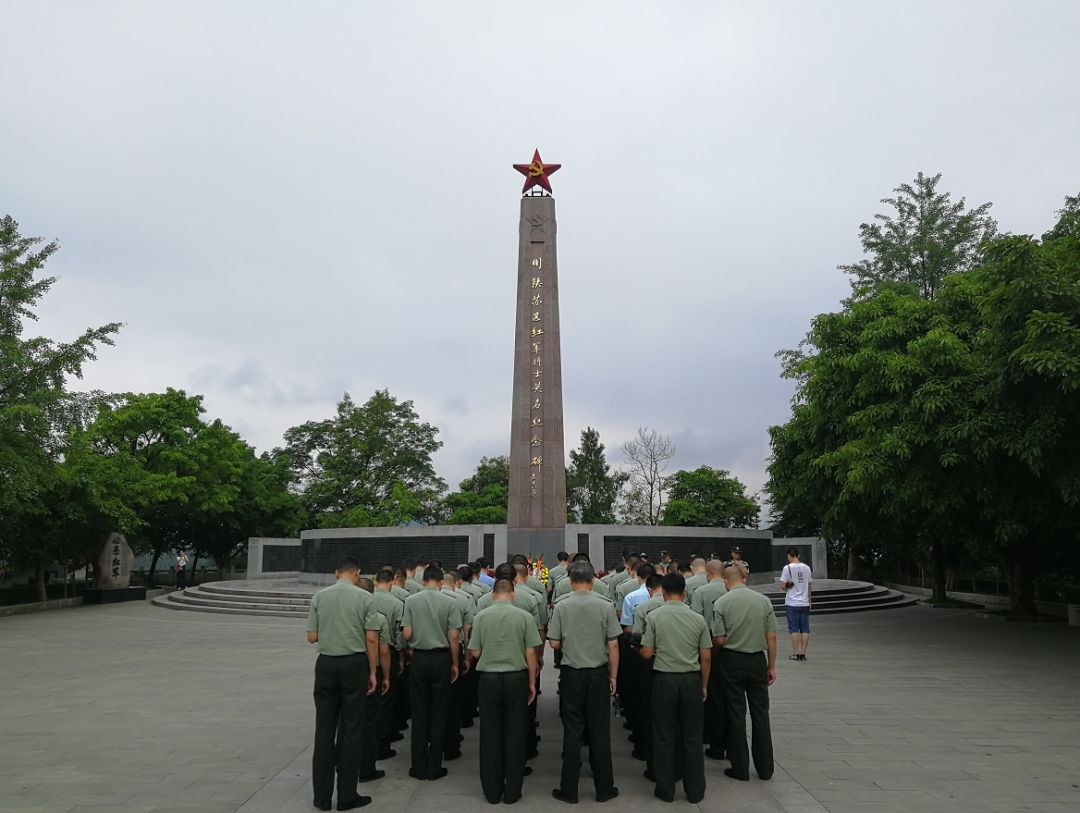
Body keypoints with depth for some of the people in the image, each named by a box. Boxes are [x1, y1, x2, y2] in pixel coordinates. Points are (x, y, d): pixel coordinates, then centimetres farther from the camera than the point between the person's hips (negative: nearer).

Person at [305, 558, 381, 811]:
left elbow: (312, 637, 2)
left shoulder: (319, 597, 0)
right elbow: (372, 639, -8)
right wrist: (372, 672, 0)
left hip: (326, 664, 2)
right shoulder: (364, 598, -7)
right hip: (354, 664, -2)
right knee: (350, 730, 6)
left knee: (324, 729, 11)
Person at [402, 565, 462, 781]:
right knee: (438, 715, 8)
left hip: (419, 658, 1)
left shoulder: (411, 601, -4)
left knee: (419, 715, 10)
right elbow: (454, 636, -9)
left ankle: (419, 767, 15)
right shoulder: (449, 602, -7)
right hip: (441, 659, -1)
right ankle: (434, 768, 14)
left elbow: (407, 633, -6)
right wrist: (454, 663, 2)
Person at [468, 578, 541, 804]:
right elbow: (531, 653, -5)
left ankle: (492, 791, 18)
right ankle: (512, 791, 16)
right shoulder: (524, 616, -6)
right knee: (515, 735, 9)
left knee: (490, 735, 10)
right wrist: (532, 682, 5)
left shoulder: (481, 616, -4)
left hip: (488, 678, 1)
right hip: (516, 678, 0)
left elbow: (475, 653, 0)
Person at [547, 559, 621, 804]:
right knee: (600, 732, 10)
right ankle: (604, 789, 19)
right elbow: (613, 645, -4)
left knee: (572, 732, 9)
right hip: (598, 674, 0)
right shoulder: (605, 606, -7)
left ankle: (569, 790, 16)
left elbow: (554, 643, -5)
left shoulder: (561, 606, -8)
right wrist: (613, 676, 6)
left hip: (571, 674, 0)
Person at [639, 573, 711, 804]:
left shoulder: (655, 616, -8)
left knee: (664, 737, 10)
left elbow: (647, 653, -8)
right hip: (691, 680, 2)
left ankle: (666, 790, 18)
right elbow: (706, 657, 2)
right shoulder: (698, 619, -2)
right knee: (692, 737, 12)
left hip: (664, 679, -2)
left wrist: (641, 649, 15)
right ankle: (695, 791, 20)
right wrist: (704, 685, 14)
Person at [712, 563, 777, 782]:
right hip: (758, 660, 2)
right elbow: (772, 637, -1)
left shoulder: (721, 603, -11)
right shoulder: (764, 600, -3)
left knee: (736, 714, 7)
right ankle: (765, 768, 20)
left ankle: (740, 768, 14)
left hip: (732, 661, -2)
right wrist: (772, 666, 7)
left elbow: (719, 640, -12)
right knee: (760, 713, 13)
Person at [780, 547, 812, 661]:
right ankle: (803, 653, 10)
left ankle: (796, 653, 4)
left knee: (794, 629, 2)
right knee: (805, 629, 9)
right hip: (805, 603, 4)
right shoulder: (807, 568, 5)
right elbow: (809, 586, 11)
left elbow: (782, 585, -12)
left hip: (792, 603, -4)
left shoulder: (787, 568, -10)